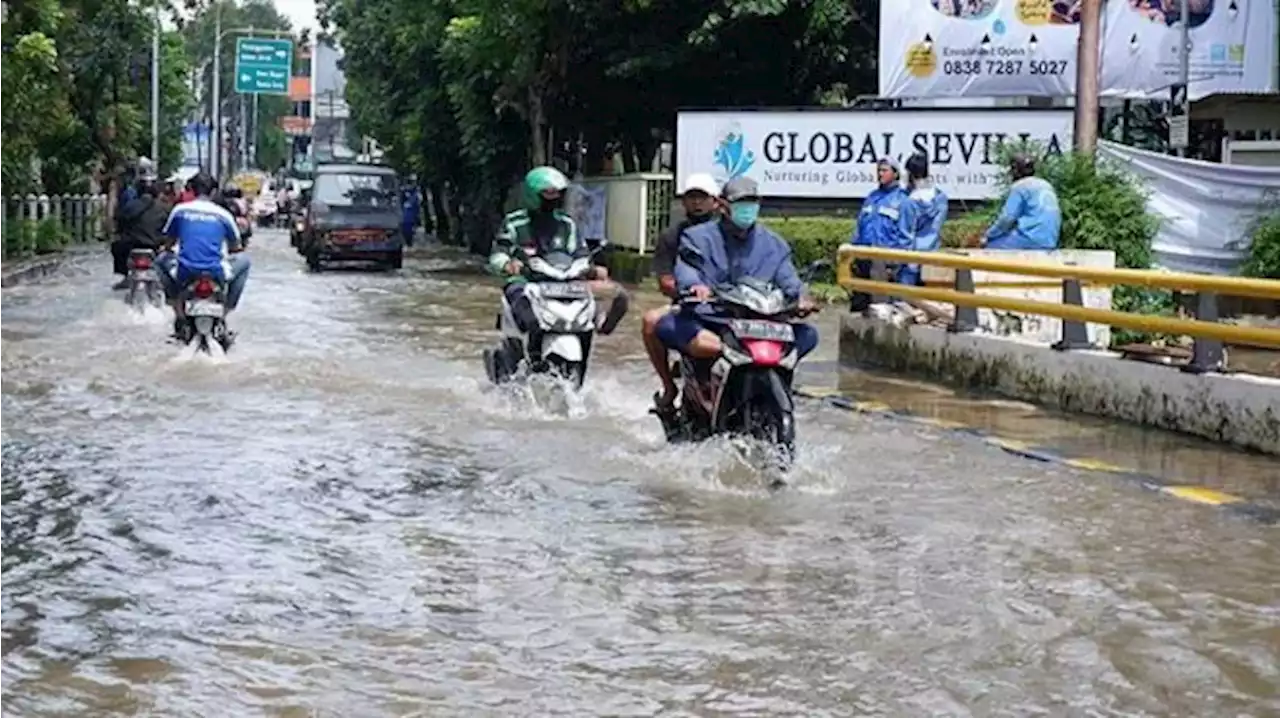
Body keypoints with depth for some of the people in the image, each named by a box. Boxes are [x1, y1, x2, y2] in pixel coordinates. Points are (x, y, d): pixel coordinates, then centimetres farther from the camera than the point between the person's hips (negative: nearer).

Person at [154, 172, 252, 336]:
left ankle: (178, 310, 22)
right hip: (216, 274, -1)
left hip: (183, 274, 1)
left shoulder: (180, 210, 6)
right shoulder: (222, 213, 4)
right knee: (244, 259, 27)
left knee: (161, 259, 33)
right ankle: (228, 309, 21)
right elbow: (236, 247, 15)